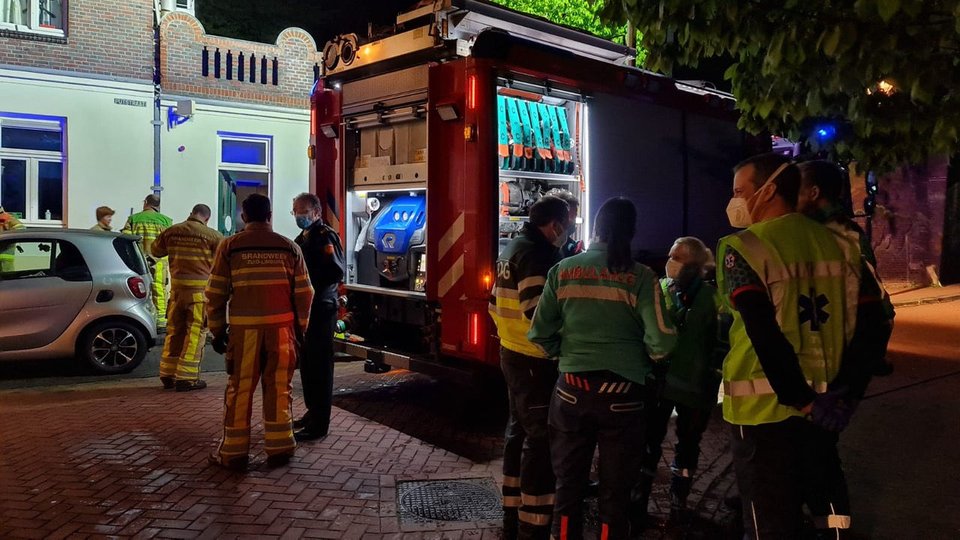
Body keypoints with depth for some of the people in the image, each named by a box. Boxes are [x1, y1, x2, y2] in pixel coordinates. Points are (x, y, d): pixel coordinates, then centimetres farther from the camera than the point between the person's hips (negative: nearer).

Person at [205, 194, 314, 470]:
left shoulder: (230, 246, 0)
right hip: (281, 326, 1)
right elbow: (304, 294, 4)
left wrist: (217, 330, 10)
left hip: (244, 327, -1)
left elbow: (216, 293, 1)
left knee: (239, 390, 9)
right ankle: (279, 449, 17)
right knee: (279, 389, 10)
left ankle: (233, 452, 16)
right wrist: (300, 328, 14)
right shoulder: (289, 247, 4)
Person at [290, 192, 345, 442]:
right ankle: (312, 413, 28)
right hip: (305, 308, 9)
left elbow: (336, 273, -20)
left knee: (319, 366, -4)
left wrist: (310, 281, -19)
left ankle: (319, 424, 2)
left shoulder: (326, 237, -10)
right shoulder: (302, 239, 17)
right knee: (307, 364, 15)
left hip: (321, 309, -9)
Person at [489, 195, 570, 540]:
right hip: (534, 361, -10)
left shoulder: (512, 250, 13)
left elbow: (496, 304, 17)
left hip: (512, 354, 10)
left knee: (519, 430, 17)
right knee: (541, 438, -2)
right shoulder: (539, 254, -18)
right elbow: (539, 314, -26)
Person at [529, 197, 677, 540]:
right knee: (615, 493, 13)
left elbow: (539, 334, -1)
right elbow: (662, 343, -12)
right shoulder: (641, 277, -6)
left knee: (569, 487, 16)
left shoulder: (564, 270, 0)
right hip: (623, 394, -2)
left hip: (572, 389, 2)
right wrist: (643, 360, 9)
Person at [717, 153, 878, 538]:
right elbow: (867, 325, 1)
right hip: (825, 406, 6)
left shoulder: (743, 248, -12)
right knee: (825, 506, 23)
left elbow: (765, 337, -20)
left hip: (766, 408, -6)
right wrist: (844, 393, -1)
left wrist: (804, 402, -13)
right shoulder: (839, 245, 6)